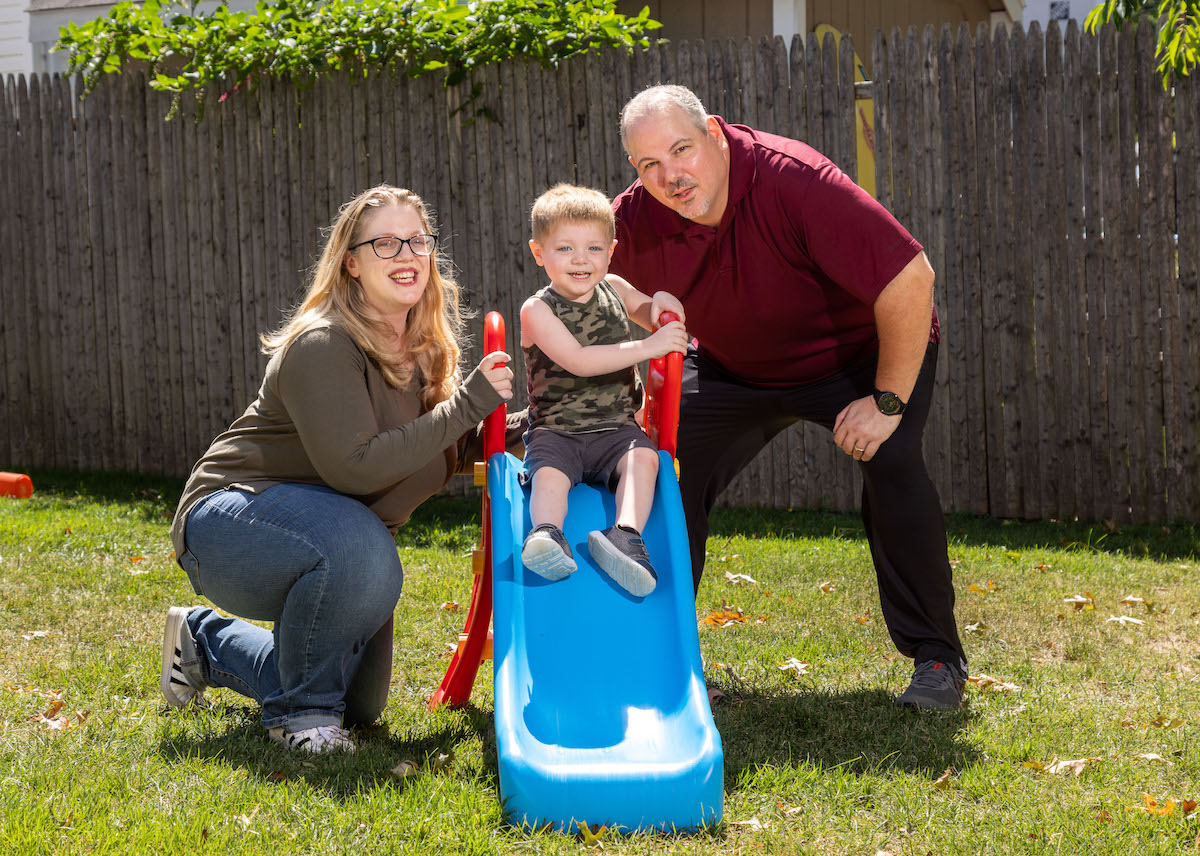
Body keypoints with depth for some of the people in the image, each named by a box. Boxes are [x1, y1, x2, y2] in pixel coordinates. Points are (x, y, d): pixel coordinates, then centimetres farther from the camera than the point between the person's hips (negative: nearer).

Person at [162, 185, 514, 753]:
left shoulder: (424, 349, 3)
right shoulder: (321, 345, -24)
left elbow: (442, 448, 13)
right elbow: (356, 468, -32)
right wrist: (467, 404, -30)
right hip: (231, 518, -9)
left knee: (360, 706, 14)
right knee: (358, 547, -40)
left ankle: (205, 641, 34)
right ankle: (300, 709, -16)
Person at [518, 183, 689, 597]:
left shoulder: (614, 290, 11)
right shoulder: (537, 310, -5)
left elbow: (661, 323, 28)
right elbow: (577, 360, -21)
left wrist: (661, 306, 1)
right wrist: (646, 347, -24)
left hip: (616, 428, 3)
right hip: (555, 430, -3)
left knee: (642, 456, -28)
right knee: (549, 472, -33)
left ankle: (626, 537, -42)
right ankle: (546, 536, -51)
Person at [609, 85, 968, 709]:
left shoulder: (793, 179, -35)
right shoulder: (635, 220, -20)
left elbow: (910, 278, -35)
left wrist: (888, 402, -31)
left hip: (860, 350, -4)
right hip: (734, 369, 4)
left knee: (890, 460, -28)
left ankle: (936, 658, -16)